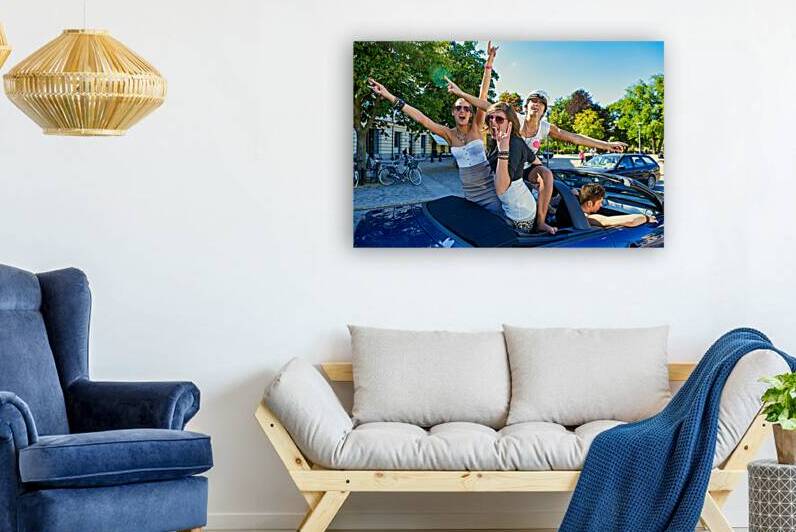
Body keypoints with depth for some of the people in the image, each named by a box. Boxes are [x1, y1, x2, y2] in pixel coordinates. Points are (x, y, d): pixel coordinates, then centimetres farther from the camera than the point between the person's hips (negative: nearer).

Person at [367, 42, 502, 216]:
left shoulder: (476, 128, -2)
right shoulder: (449, 134, 4)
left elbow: (483, 96, -11)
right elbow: (421, 119, -2)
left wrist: (488, 65, -19)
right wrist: (390, 97, -8)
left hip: (489, 191, -3)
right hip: (470, 194, 3)